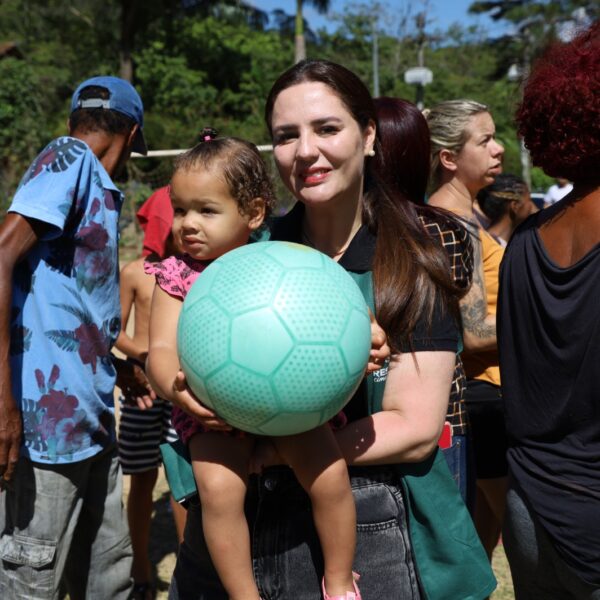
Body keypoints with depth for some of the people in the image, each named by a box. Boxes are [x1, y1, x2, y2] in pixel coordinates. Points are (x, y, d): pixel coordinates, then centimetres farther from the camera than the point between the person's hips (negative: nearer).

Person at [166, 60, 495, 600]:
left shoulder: (415, 271, -8)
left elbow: (415, 429, -14)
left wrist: (262, 452, -20)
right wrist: (185, 389, -21)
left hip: (368, 535, -2)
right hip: (233, 531, 3)